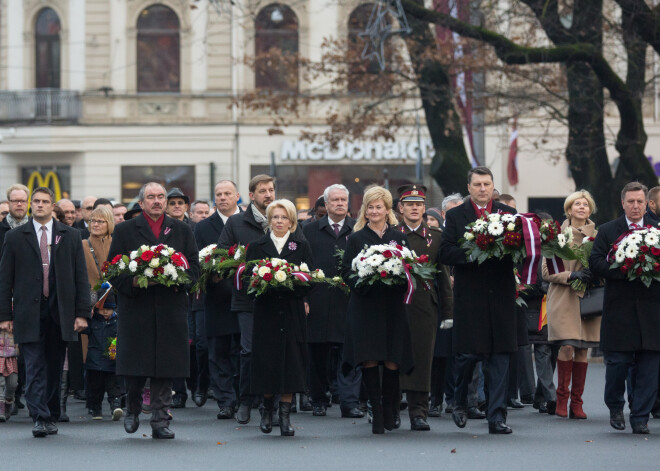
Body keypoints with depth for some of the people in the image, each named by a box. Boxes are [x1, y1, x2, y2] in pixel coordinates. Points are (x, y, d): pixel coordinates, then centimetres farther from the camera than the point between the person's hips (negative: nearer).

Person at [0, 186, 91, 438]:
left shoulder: (70, 236, 8)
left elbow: (81, 276, 7)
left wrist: (82, 312, -1)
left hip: (60, 313, 2)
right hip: (30, 313, -1)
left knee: (54, 368, 8)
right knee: (35, 368, -7)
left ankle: (51, 417, 17)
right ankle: (40, 418, -9)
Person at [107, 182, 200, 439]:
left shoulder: (182, 230, 13)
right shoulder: (124, 231, 7)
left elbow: (194, 267, 11)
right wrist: (132, 282, -15)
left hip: (170, 309, 2)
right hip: (136, 308, -1)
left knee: (166, 368, -1)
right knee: (135, 366, -1)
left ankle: (160, 421, 4)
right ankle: (132, 410, 23)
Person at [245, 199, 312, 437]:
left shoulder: (301, 246, 10)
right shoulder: (257, 246, 10)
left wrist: (294, 287, -14)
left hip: (292, 310, 0)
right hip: (266, 310, 0)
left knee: (290, 361, -5)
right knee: (266, 361, -1)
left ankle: (285, 415, -3)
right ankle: (267, 407, 17)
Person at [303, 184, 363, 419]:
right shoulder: (310, 230, 10)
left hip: (349, 300, -1)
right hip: (318, 301, 1)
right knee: (318, 355, 6)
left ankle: (350, 402, -5)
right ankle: (319, 401, 17)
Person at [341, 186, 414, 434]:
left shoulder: (399, 237, 12)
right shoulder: (356, 238, 8)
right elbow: (346, 270, 4)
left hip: (392, 307, 1)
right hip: (365, 306, -1)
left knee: (392, 362, -3)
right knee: (369, 360, -8)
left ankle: (388, 411, 11)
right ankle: (376, 413, -2)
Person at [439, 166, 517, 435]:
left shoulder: (509, 214, 11)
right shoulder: (455, 216, 6)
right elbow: (445, 254, -4)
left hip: (501, 295, 2)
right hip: (469, 296, -2)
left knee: (500, 357, 0)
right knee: (467, 353, -2)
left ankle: (497, 417, 3)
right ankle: (460, 403, 24)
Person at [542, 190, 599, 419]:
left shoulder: (597, 236, 11)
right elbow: (547, 272, 1)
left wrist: (595, 275, -4)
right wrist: (571, 275, -14)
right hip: (563, 298, -3)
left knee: (582, 350, 0)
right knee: (567, 347, -13)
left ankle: (576, 403, 6)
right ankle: (561, 397, 3)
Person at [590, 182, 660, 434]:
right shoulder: (607, 231, 7)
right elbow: (595, 262, -3)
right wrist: (624, 271, -16)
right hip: (619, 309, -1)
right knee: (617, 363, -2)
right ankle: (615, 407, 23)